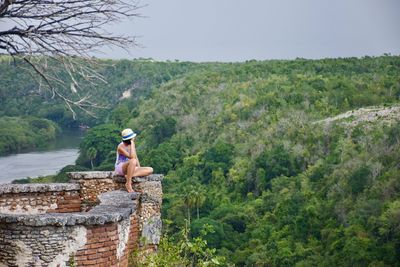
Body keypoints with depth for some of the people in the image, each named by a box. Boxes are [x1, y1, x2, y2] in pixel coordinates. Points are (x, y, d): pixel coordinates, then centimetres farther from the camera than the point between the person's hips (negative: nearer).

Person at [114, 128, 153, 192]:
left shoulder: (131, 144, 4)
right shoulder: (121, 147, -19)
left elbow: (136, 157, 11)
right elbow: (132, 157, -31)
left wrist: (139, 168, -4)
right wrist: (132, 143, -27)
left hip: (130, 169, 7)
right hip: (120, 168, -7)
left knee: (150, 170, -13)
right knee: (133, 161, -40)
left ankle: (129, 176, -24)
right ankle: (128, 184, -32)